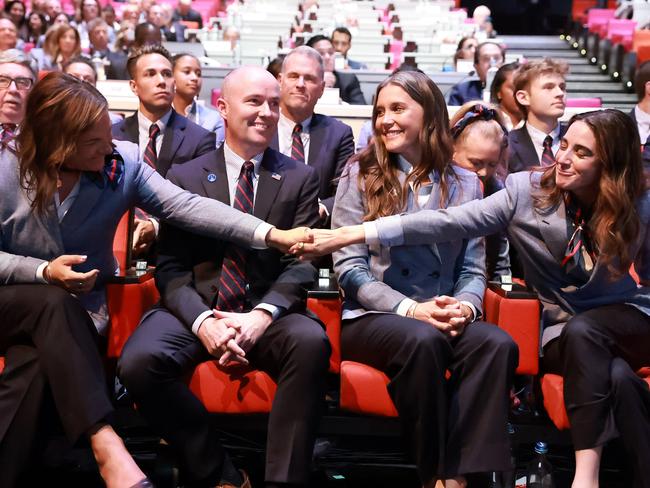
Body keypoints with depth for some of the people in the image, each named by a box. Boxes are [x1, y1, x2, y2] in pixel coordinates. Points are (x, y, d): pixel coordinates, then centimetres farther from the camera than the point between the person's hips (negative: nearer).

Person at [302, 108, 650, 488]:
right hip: (561, 332, 0)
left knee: (581, 329, -34)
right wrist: (354, 234, -25)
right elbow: (450, 222, -18)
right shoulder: (527, 191, -10)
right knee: (618, 378, -32)